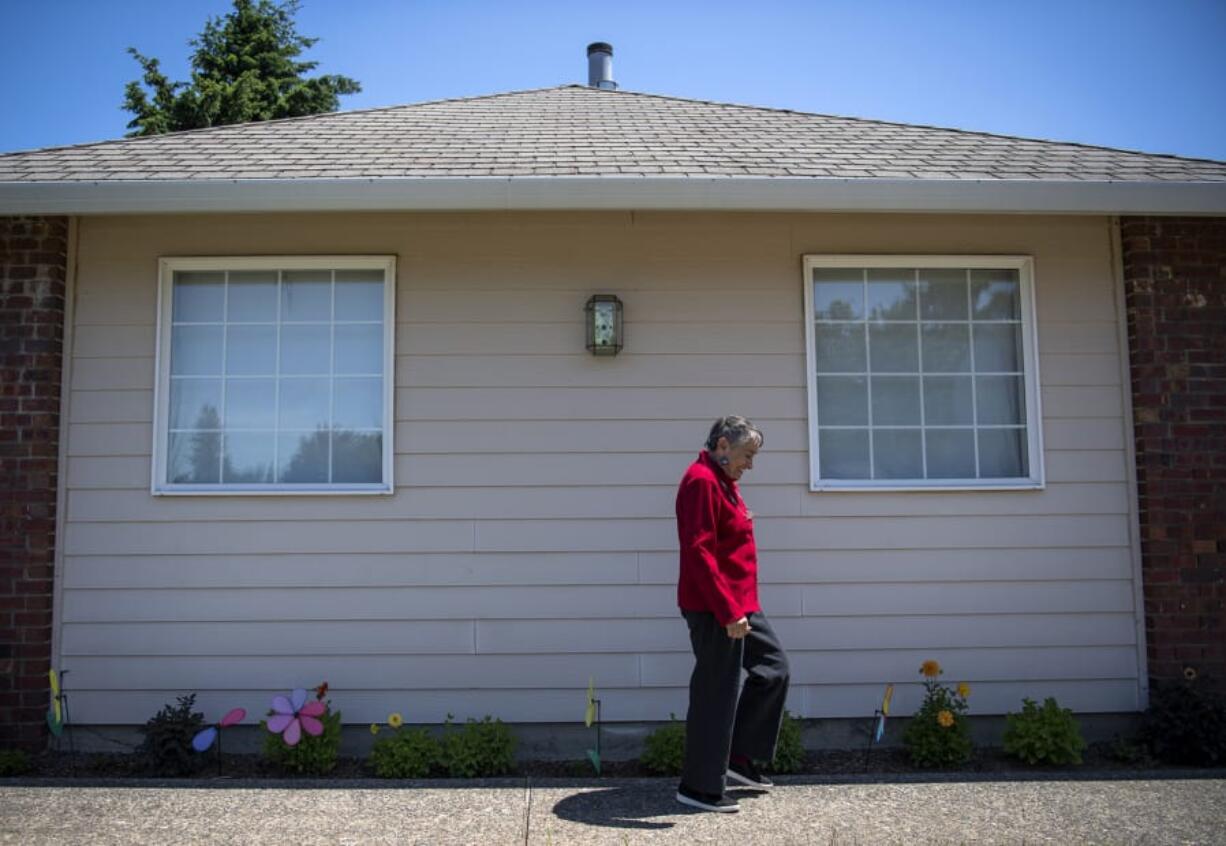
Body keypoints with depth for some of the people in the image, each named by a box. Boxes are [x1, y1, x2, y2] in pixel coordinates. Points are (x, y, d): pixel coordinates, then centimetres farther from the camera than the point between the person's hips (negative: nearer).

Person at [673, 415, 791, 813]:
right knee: (716, 693, -2)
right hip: (716, 610, -10)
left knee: (773, 669, 16)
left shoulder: (723, 481, 15)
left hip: (740, 604, 10)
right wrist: (728, 612, -26)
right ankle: (700, 788, 11)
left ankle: (737, 757, 24)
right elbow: (698, 552, -24)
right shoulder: (701, 481, -17)